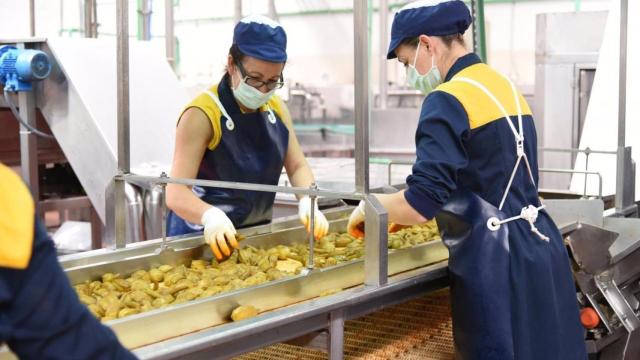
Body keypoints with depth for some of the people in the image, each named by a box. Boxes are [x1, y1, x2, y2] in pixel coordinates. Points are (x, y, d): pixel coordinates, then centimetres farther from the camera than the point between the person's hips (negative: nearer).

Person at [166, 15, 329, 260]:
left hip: (257, 233, 5)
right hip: (204, 239, -5)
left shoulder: (277, 109, 3)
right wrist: (211, 217, -41)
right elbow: (176, 193, -22)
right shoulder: (201, 115, -17)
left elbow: (298, 167, 7)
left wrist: (307, 203, -13)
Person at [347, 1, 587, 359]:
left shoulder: (448, 100, -16)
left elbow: (421, 204, -22)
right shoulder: (505, 87, 12)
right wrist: (413, 212, 22)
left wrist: (369, 208, -3)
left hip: (497, 261, -9)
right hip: (541, 248, 9)